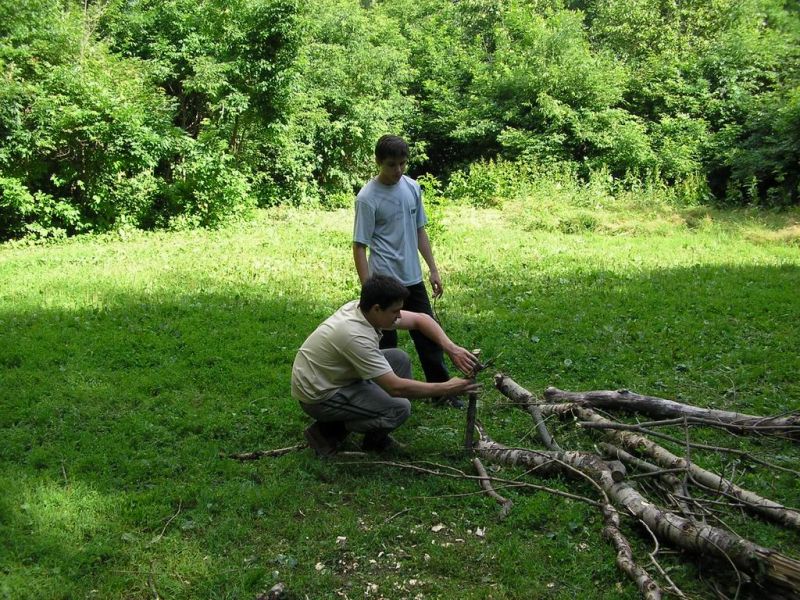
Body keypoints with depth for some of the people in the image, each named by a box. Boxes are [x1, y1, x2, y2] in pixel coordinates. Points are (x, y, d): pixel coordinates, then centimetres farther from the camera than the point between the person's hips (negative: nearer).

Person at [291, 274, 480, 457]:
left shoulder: (363, 307, -8)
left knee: (399, 359, 4)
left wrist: (452, 349, -13)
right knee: (399, 408, -19)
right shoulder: (356, 336, -34)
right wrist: (446, 388, -24)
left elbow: (420, 319, 1)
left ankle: (375, 437, 12)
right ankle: (327, 432, 1)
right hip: (318, 397, -9)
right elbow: (395, 387, -31)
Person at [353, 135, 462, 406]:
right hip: (385, 282, -6)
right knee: (386, 343, 5)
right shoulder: (368, 198, -14)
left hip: (413, 279, 6)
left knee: (428, 334, 14)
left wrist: (433, 269, 11)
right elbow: (359, 247, -14)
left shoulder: (412, 187, 5)